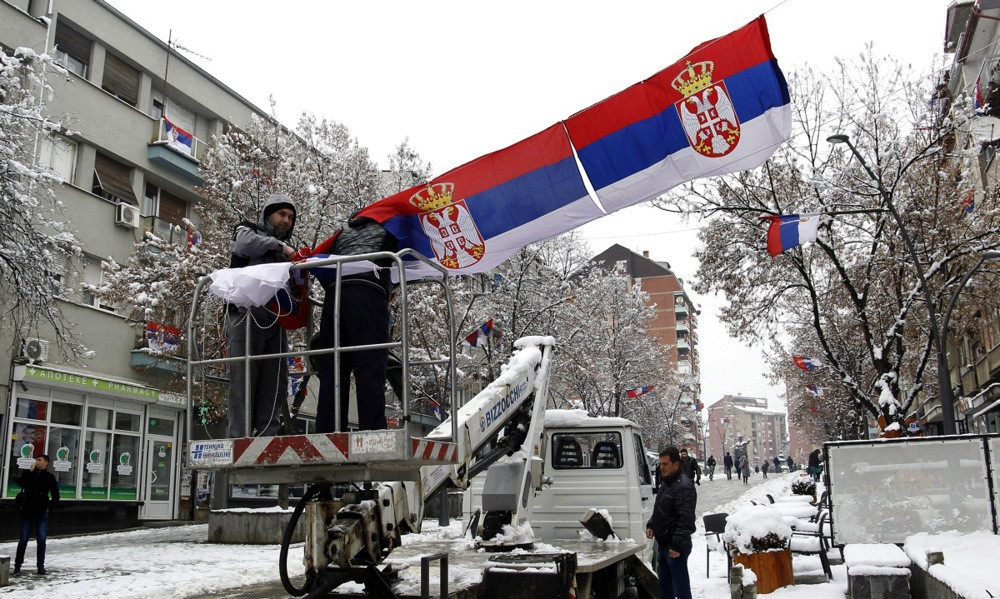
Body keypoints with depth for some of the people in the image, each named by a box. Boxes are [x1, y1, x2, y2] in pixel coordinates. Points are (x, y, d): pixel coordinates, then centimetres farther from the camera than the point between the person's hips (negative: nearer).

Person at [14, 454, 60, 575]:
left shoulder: (49, 477, 5)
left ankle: (40, 566, 7)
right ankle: (17, 565, 10)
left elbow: (55, 496, 9)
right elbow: (21, 483, -17)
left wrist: (49, 507, 2)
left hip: (42, 514, 0)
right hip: (27, 512, 0)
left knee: (41, 540, 0)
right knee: (23, 539, 1)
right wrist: (31, 471, -18)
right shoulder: (29, 474, 5)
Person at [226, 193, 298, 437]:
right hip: (247, 315, -6)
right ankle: (240, 437, -10)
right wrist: (279, 246, -9)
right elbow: (243, 244, -13)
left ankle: (268, 436, -1)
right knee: (244, 378, -9)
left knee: (276, 382, -1)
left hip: (275, 320, 6)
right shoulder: (247, 230, 13)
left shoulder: (285, 248, 28)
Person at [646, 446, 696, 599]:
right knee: (664, 586, 19)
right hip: (663, 544, 10)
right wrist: (651, 525, 9)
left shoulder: (683, 486, -19)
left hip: (675, 546, -10)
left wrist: (677, 545, -27)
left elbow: (686, 519, -26)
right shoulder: (666, 483, 13)